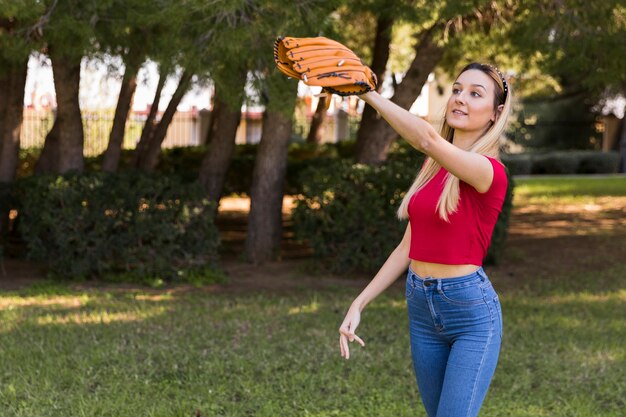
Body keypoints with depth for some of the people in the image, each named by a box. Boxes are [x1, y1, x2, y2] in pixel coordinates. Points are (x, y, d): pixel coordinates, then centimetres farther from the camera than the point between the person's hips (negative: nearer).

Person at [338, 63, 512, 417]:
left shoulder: (490, 172, -14)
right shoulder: (432, 168, 9)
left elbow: (428, 138, -32)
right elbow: (408, 248, 12)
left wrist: (366, 91, -29)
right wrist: (359, 304, 6)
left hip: (471, 308, -7)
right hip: (421, 307, 7)